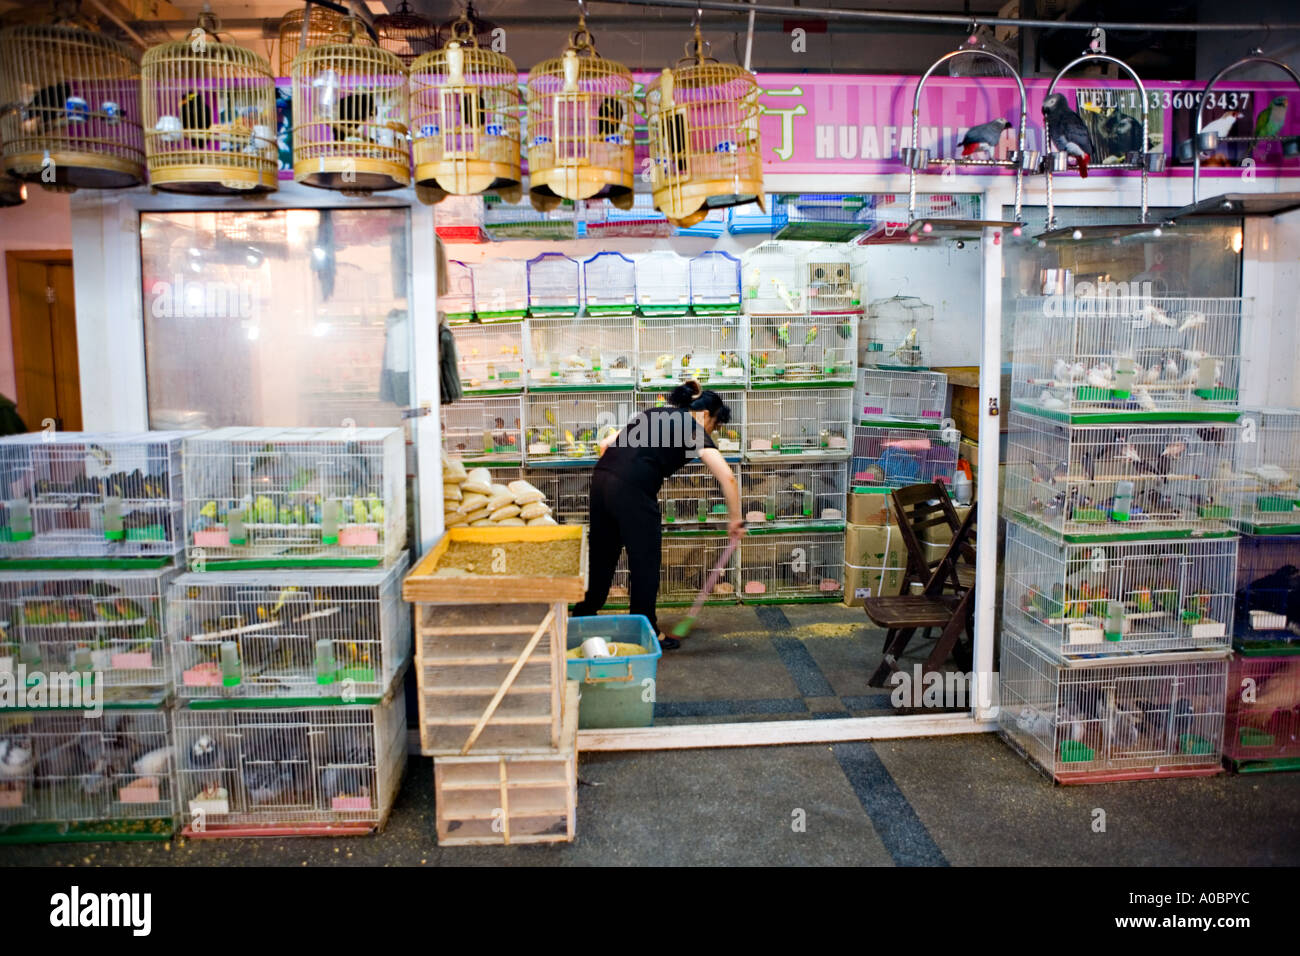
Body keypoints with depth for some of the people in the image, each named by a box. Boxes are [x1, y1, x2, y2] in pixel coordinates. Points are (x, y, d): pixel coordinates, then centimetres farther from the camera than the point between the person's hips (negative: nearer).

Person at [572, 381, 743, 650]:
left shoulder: (652, 414, 25)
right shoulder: (692, 429, 6)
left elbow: (605, 444, 20)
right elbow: (727, 476, -5)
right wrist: (734, 519, 2)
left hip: (601, 478, 7)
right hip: (632, 489, -7)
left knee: (602, 555, 20)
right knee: (644, 562, 6)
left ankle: (582, 618, 32)